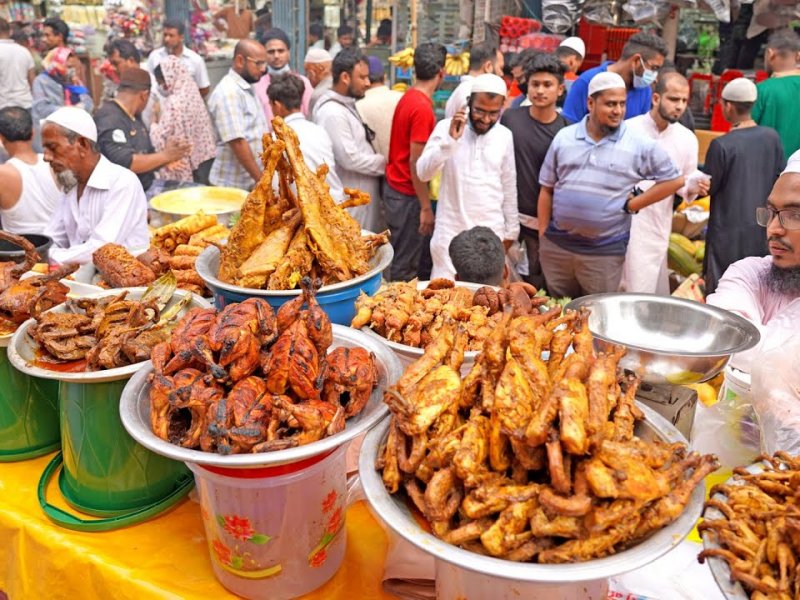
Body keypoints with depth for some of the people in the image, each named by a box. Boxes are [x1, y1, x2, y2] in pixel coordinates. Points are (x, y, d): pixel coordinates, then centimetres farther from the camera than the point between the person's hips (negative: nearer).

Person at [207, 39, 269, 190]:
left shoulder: (247, 88, 13)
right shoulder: (228, 93, -15)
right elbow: (237, 142, -21)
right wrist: (261, 179, -20)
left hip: (253, 183, 8)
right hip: (234, 185, -8)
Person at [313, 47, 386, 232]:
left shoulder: (347, 105, 12)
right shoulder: (332, 113, -20)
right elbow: (350, 159, -23)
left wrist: (382, 161, 4)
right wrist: (385, 163, -11)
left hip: (362, 195, 10)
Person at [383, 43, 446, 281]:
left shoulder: (408, 97, 7)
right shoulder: (423, 108, -19)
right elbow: (416, 162, -21)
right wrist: (426, 208, -17)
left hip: (394, 187, 9)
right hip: (408, 194, -9)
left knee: (401, 259, 19)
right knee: (405, 269, 2)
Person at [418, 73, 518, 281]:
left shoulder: (505, 136, 2)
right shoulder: (446, 128, -6)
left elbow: (509, 185, 10)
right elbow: (423, 173, -16)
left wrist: (511, 229, 12)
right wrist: (450, 139, -27)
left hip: (491, 231, 2)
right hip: (451, 230, -2)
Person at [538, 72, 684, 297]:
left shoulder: (639, 145, -4)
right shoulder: (564, 138, 4)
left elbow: (673, 180, 3)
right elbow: (547, 190, 9)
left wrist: (631, 205, -4)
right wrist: (542, 237, 6)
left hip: (605, 251, -2)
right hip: (556, 245, 2)